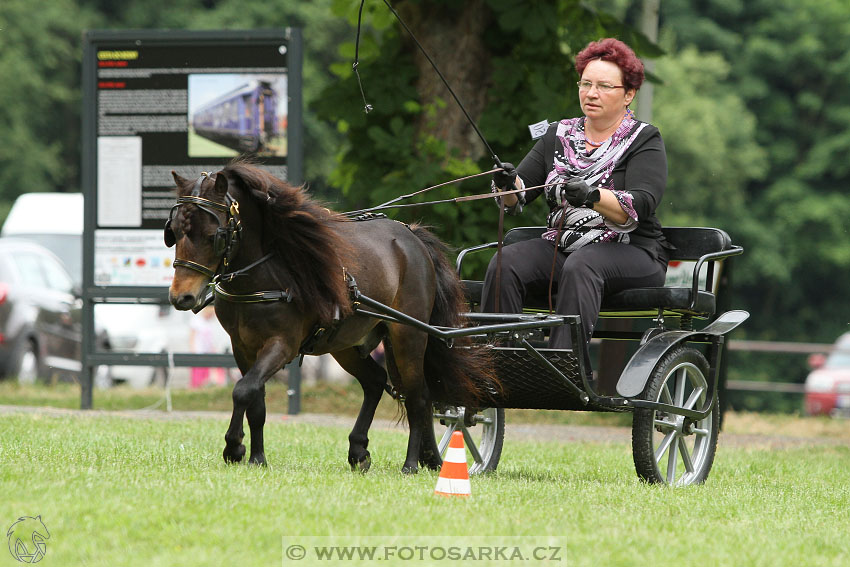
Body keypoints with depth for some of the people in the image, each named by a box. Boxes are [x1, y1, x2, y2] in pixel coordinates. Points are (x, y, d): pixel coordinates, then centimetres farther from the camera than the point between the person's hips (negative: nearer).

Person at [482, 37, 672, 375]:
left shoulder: (645, 141, 2)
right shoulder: (559, 136, 16)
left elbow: (640, 206, -15)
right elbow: (516, 199, 9)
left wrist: (593, 196, -34)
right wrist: (508, 184, -16)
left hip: (631, 253, -4)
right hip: (559, 246, 4)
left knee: (580, 267, -37)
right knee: (505, 264, -25)